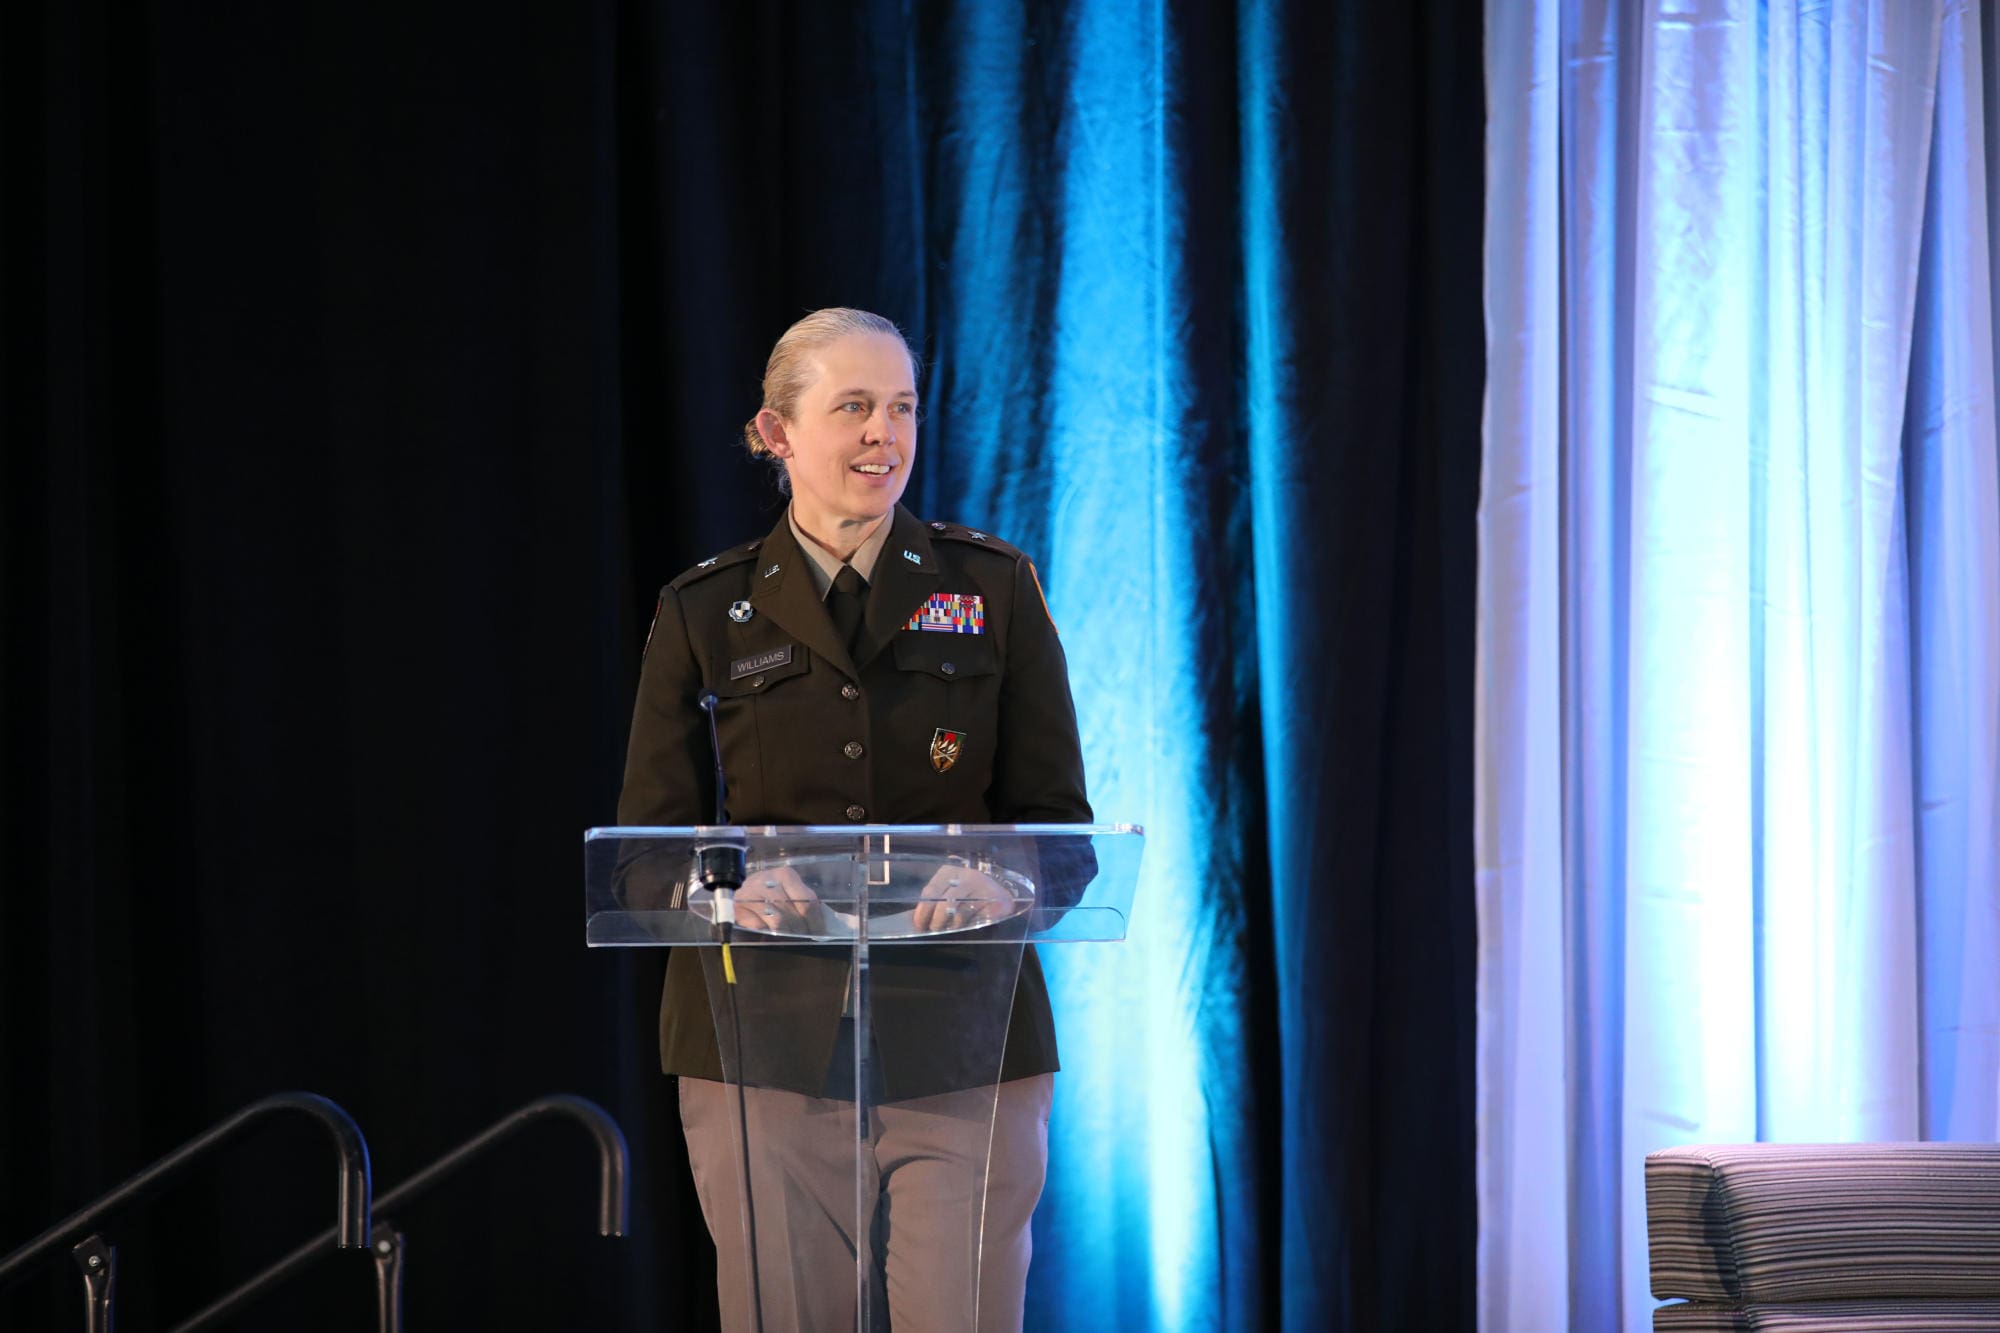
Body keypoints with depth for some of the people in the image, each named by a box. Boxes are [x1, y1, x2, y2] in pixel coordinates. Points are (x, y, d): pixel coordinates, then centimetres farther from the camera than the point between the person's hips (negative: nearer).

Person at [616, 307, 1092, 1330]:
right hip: (766, 1044, 0)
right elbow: (646, 846, 6)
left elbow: (1058, 820, 4)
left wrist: (994, 882, -19)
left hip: (963, 1043, 0)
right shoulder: (705, 612, 7)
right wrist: (728, 887, -17)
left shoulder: (993, 590, 6)